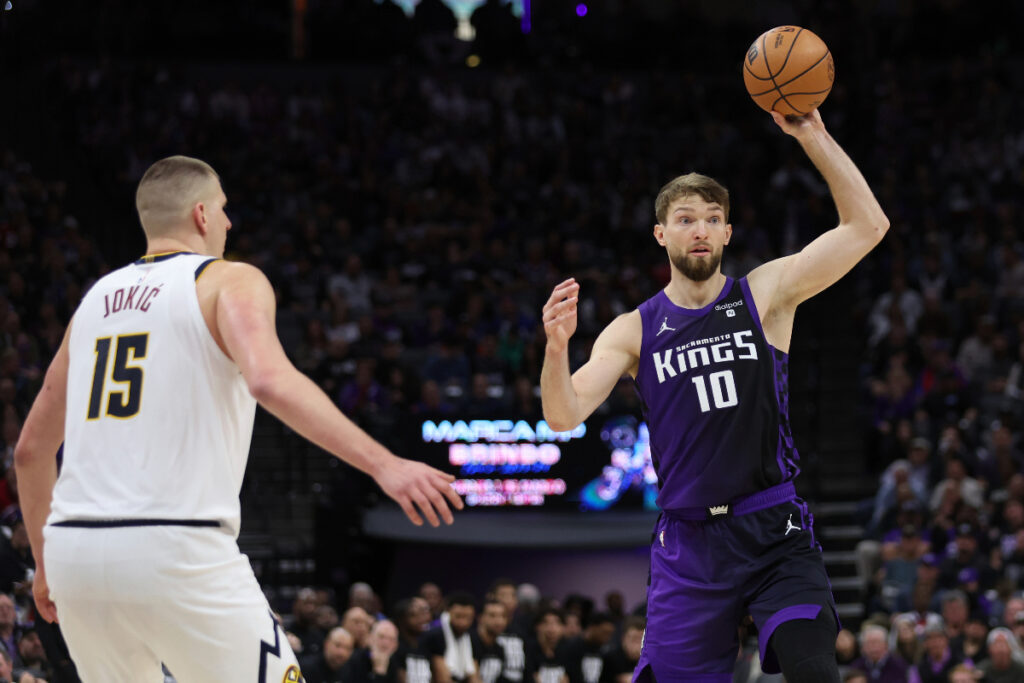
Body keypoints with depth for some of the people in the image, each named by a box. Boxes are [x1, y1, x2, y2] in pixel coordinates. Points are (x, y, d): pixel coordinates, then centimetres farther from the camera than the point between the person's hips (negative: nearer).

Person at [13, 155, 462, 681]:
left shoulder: (97, 298, 20)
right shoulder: (229, 281, 2)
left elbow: (31, 449, 24)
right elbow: (269, 380, -20)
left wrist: (46, 565, 35)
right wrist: (382, 464, -24)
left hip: (74, 544, 6)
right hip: (174, 550, -6)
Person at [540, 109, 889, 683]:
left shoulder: (766, 294, 3)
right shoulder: (633, 331, 6)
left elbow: (868, 226, -6)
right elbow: (565, 417, -6)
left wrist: (813, 136, -15)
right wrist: (557, 347, -26)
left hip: (775, 532, -1)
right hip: (689, 543, 1)